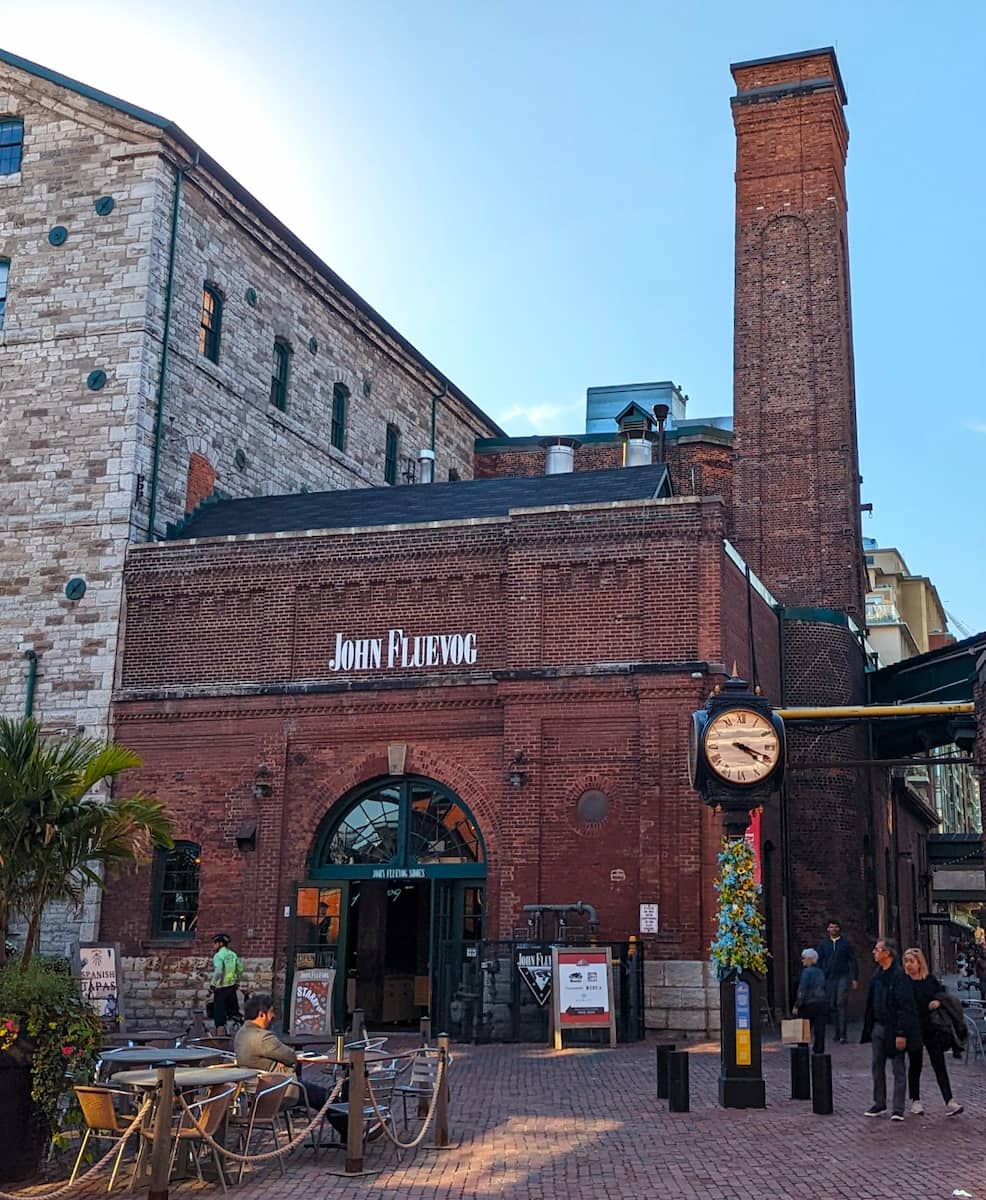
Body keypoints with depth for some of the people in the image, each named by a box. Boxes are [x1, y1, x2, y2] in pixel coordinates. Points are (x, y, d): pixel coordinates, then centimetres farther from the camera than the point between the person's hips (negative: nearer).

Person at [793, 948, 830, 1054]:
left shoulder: (807, 971, -10)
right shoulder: (820, 971, 11)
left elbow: (802, 990, -14)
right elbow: (825, 988, 17)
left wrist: (796, 1006, -13)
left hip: (809, 1004, -6)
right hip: (822, 1004, 6)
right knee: (820, 1029, 5)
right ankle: (819, 1051, 5)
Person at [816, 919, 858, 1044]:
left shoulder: (846, 942, 4)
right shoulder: (823, 943, 9)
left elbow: (853, 961, 3)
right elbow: (819, 961, 12)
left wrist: (854, 978, -3)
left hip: (843, 977, -3)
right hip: (829, 978, 3)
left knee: (842, 1003, -10)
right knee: (832, 1005, 4)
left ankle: (842, 1034, -9)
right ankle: (837, 1031, 15)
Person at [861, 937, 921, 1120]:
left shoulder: (899, 975, -17)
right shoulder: (877, 974, 8)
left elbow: (905, 1007, -19)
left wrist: (901, 1033, -21)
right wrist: (868, 1027, 13)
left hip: (893, 1029, -8)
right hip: (878, 1027, 8)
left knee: (898, 1069, 2)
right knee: (877, 1066, 12)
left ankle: (898, 1109, 8)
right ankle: (879, 1103, 24)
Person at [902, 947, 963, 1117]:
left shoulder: (930, 980, 3)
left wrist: (938, 1001, -11)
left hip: (932, 1028, 2)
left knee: (939, 1064, -2)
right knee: (915, 1064, 9)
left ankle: (949, 1102, -4)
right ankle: (915, 1101, 22)